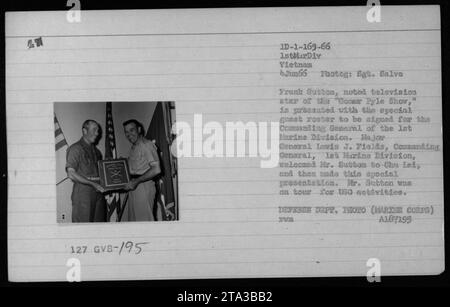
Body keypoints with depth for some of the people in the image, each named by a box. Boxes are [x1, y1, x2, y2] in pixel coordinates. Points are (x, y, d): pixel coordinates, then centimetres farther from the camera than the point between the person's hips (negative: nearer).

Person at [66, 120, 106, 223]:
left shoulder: (96, 151, 19)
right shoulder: (75, 149, -3)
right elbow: (71, 174, -12)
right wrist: (93, 184, -16)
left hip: (98, 192, 7)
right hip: (83, 192, -6)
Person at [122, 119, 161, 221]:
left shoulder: (147, 145, -11)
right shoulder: (133, 148, 19)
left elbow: (156, 169, -21)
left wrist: (136, 181, -21)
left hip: (144, 186, -9)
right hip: (134, 187, 9)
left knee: (145, 219, -7)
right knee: (133, 219, 10)